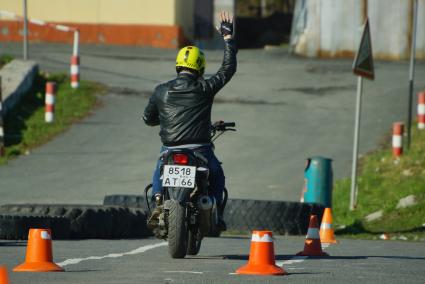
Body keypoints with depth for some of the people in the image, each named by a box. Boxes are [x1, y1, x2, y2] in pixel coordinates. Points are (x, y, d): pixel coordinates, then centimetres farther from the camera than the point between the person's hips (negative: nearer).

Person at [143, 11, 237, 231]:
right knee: (217, 175, 29)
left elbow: (148, 119, 16)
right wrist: (228, 38, 18)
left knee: (159, 171, 33)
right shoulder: (204, 88, -3)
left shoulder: (161, 91, 3)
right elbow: (228, 69, 9)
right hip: (200, 151, -1)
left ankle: (158, 202, 7)